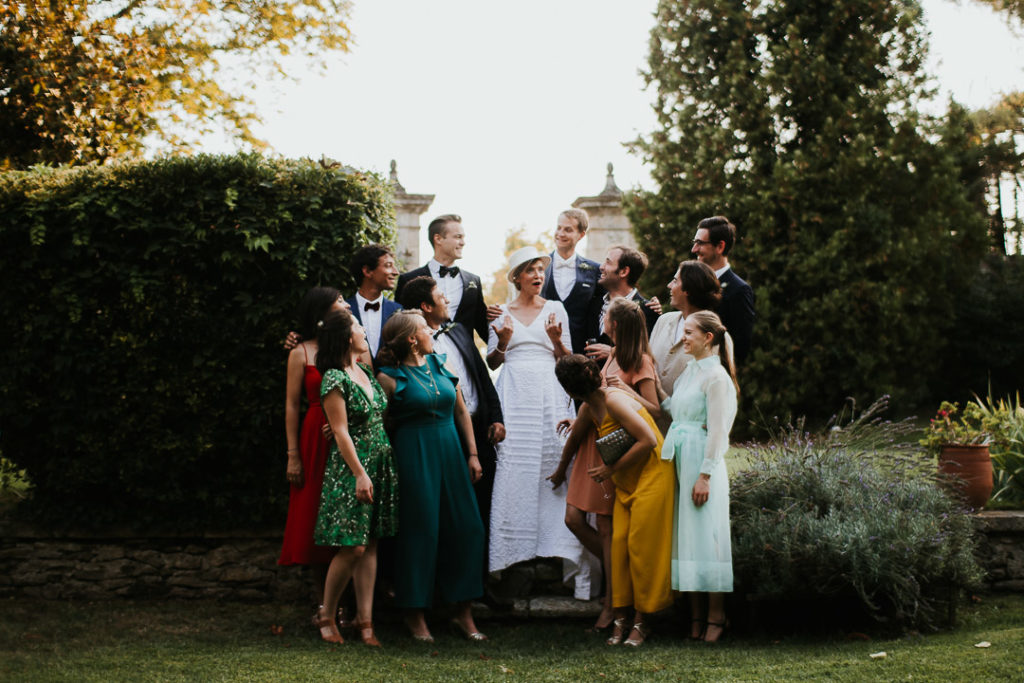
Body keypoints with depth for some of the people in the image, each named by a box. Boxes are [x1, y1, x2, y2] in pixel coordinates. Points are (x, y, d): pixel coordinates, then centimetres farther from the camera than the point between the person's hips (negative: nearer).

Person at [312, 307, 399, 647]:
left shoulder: (366, 371, 13)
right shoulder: (334, 379, -11)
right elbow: (341, 431, -14)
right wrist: (360, 473, -17)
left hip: (380, 466, 8)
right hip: (351, 468, -8)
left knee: (370, 545, 5)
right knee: (353, 547, -8)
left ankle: (365, 619, 7)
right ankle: (326, 615, 8)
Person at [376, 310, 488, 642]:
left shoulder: (440, 366, 11)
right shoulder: (391, 377, -5)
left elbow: (461, 412, 15)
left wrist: (472, 454, 12)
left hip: (450, 452, 5)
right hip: (414, 456, -5)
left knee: (465, 527, 2)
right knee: (420, 530, -2)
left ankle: (464, 612, 11)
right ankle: (415, 614, 12)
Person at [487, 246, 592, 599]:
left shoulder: (556, 309, 12)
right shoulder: (501, 313, 11)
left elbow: (566, 359, 11)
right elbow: (491, 363, 13)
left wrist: (556, 340, -9)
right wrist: (502, 343, -6)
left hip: (550, 394, 0)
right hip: (514, 395, 0)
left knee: (554, 464, -10)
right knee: (512, 468, -9)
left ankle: (554, 549, -7)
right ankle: (513, 550, -6)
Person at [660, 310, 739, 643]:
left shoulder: (716, 377, -11)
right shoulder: (689, 371, 14)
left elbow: (717, 431, -14)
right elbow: (668, 407, 20)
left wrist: (704, 475, -16)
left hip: (703, 461, -8)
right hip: (680, 461, 8)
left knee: (705, 536, -6)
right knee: (686, 538, 7)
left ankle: (715, 616, 2)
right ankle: (696, 616, 12)